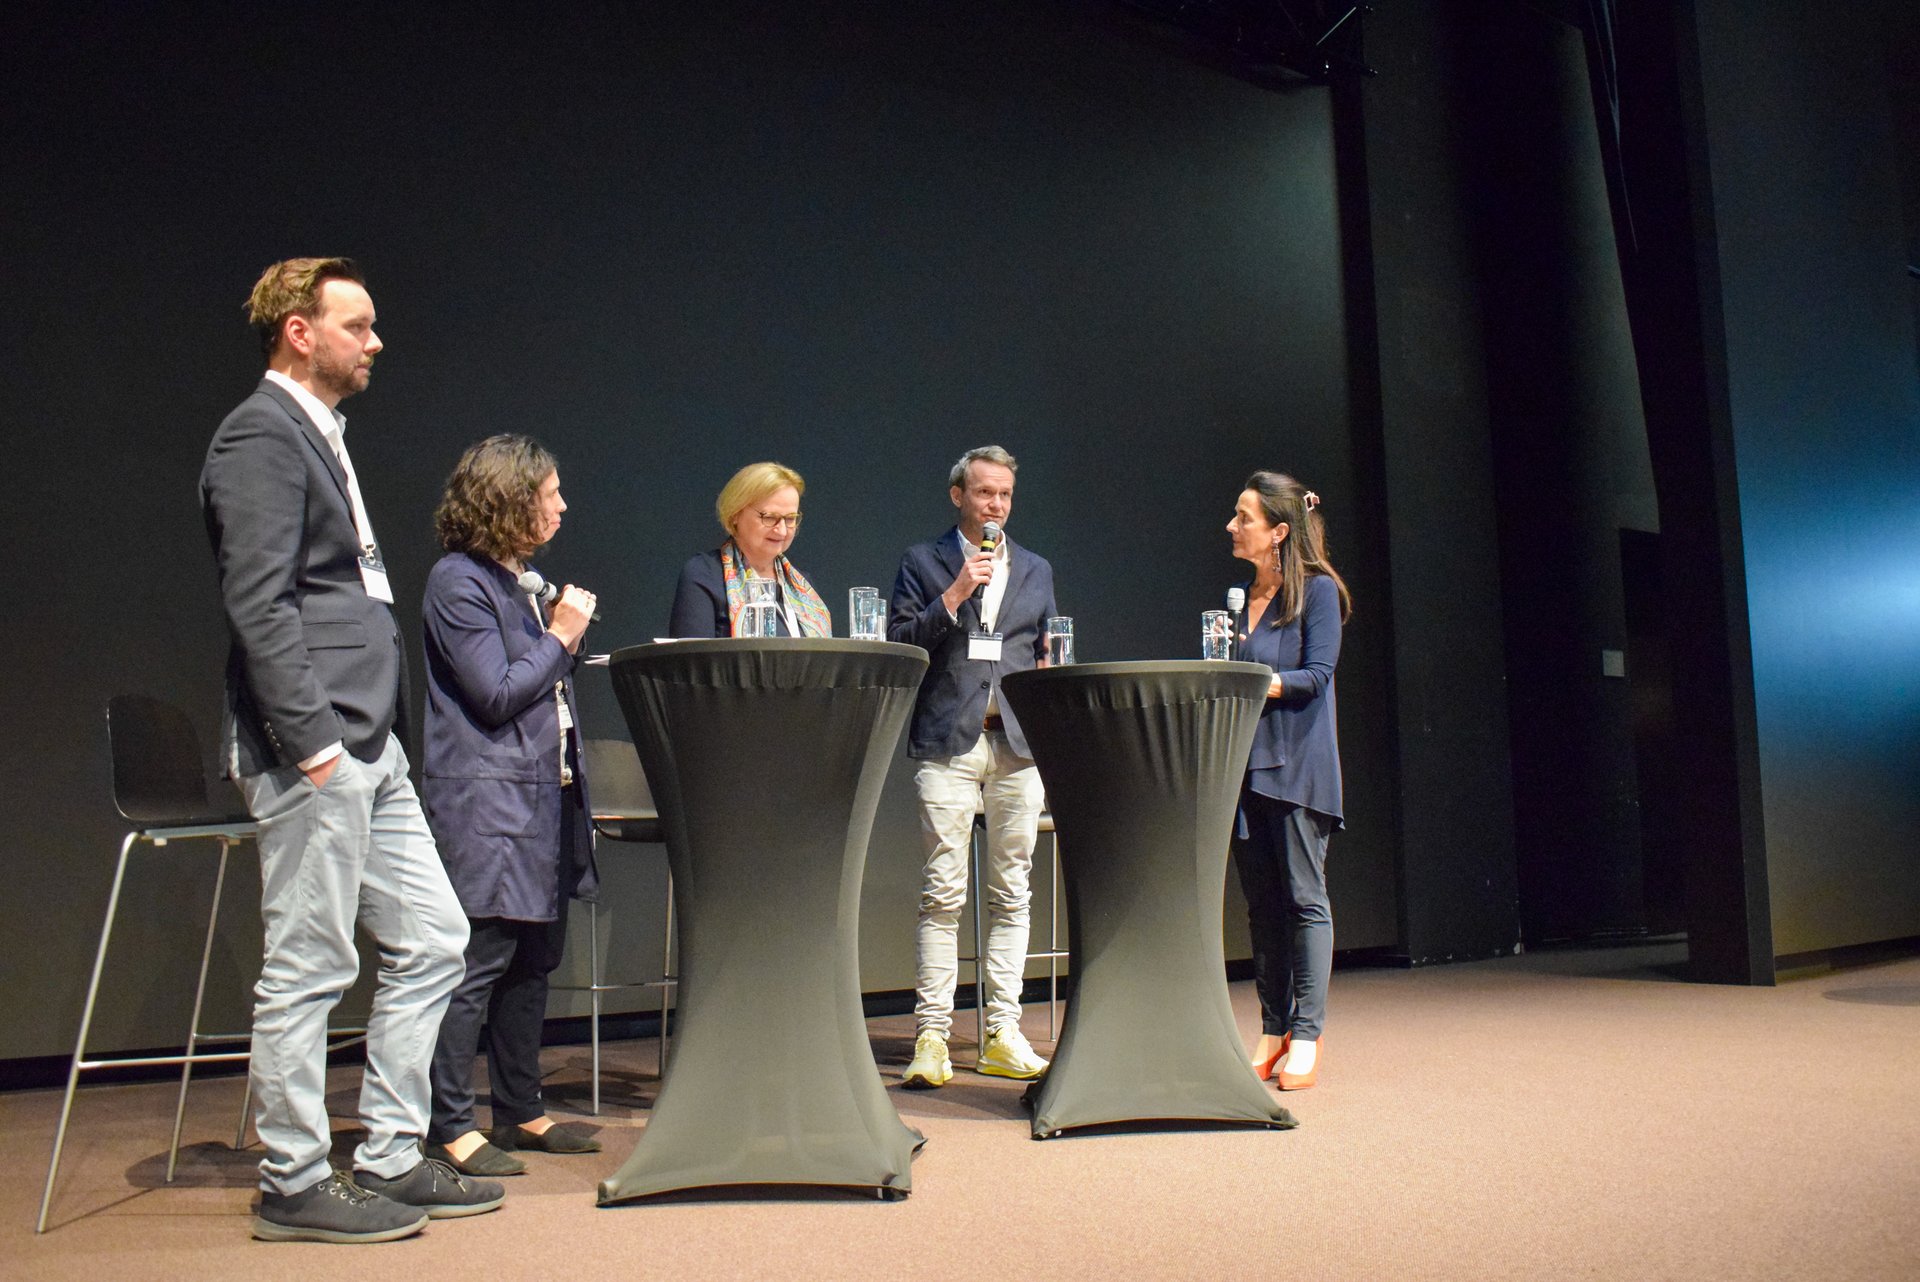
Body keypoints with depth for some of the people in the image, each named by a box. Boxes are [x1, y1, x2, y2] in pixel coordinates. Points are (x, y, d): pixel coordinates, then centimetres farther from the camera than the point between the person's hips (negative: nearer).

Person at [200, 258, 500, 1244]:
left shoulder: (320, 435, 21)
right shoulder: (261, 435, -9)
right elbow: (259, 605, -18)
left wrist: (372, 734, 18)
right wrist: (312, 739, -21)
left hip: (370, 748, 10)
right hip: (314, 750, -10)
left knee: (431, 939, 11)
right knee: (307, 968, -1)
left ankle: (389, 1160, 21)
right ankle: (293, 1187, 13)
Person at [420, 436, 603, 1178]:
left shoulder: (516, 581, 19)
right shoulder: (458, 582, -9)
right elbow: (495, 694, -15)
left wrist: (568, 642, 6)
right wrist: (560, 637, -6)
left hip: (544, 796, 9)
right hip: (488, 803, -9)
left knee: (534, 960, 12)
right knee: (479, 962, -7)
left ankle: (521, 1111, 22)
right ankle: (450, 1127, 2)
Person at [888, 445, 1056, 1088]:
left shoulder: (1035, 570, 18)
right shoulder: (922, 563, 8)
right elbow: (899, 643, -1)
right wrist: (955, 593, -11)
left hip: (1018, 744, 3)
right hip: (949, 742, -3)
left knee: (1011, 894, 4)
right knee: (943, 895, -6)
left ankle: (1003, 1036, 11)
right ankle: (931, 1037, 0)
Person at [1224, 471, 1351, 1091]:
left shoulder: (1318, 591, -3)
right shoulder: (1240, 595, 16)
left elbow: (1316, 676, -12)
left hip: (1297, 764, -6)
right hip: (1243, 762, 6)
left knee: (1304, 897, -3)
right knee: (1261, 904, 8)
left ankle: (1306, 1035, 3)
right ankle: (1273, 1032, 15)